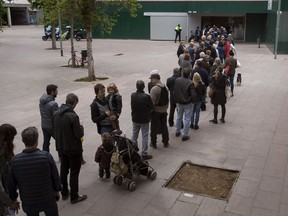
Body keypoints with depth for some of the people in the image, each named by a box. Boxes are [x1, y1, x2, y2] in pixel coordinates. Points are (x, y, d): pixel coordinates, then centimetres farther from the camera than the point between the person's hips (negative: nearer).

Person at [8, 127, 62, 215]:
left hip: (28, 203, 1)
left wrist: (13, 198, 11)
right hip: (48, 200, -1)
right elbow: (55, 177, -11)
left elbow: (11, 184, -6)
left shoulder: (15, 160, -18)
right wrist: (57, 191, 7)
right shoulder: (46, 156, -23)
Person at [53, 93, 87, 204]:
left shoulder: (56, 114, -2)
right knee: (74, 172, 6)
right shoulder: (73, 116, -26)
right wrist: (81, 127, -2)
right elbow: (79, 134, -21)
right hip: (74, 149, -7)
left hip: (62, 147, 7)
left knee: (63, 170, 18)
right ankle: (74, 197, 16)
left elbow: (55, 130, 8)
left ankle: (64, 193, 32)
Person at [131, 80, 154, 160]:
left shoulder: (132, 95, -10)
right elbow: (151, 107, -10)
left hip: (135, 119, 4)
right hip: (145, 119, -4)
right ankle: (144, 154, 13)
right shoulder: (147, 97, -22)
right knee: (144, 136, 7)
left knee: (134, 135, 18)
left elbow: (132, 106, -2)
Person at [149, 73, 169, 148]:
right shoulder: (165, 87, 2)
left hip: (156, 111, -6)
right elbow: (167, 99, 10)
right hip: (164, 110, 7)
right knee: (164, 127, 17)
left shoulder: (154, 89, -21)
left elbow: (152, 101, -21)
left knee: (154, 128, 7)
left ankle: (153, 143, 16)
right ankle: (166, 143, 25)